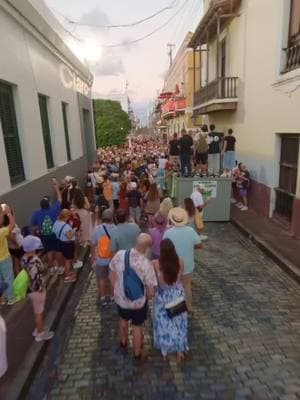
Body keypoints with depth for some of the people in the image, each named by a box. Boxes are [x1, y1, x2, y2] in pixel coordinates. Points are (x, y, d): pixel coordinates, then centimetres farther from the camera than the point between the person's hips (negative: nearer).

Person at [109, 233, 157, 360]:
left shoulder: (119, 255, -20)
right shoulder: (146, 264, -30)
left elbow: (112, 276, -4)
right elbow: (151, 292, -20)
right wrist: (146, 298, 3)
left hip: (120, 298, 4)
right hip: (138, 302, -3)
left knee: (123, 320, 33)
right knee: (137, 326, 24)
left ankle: (123, 342, 59)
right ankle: (137, 353, 47)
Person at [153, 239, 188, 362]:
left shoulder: (156, 264, -28)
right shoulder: (180, 262, -21)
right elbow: (180, 276, -1)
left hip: (163, 297, -1)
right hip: (177, 295, 1)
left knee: (163, 323, 21)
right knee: (178, 323, 21)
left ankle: (164, 351, 39)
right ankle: (180, 351, 37)